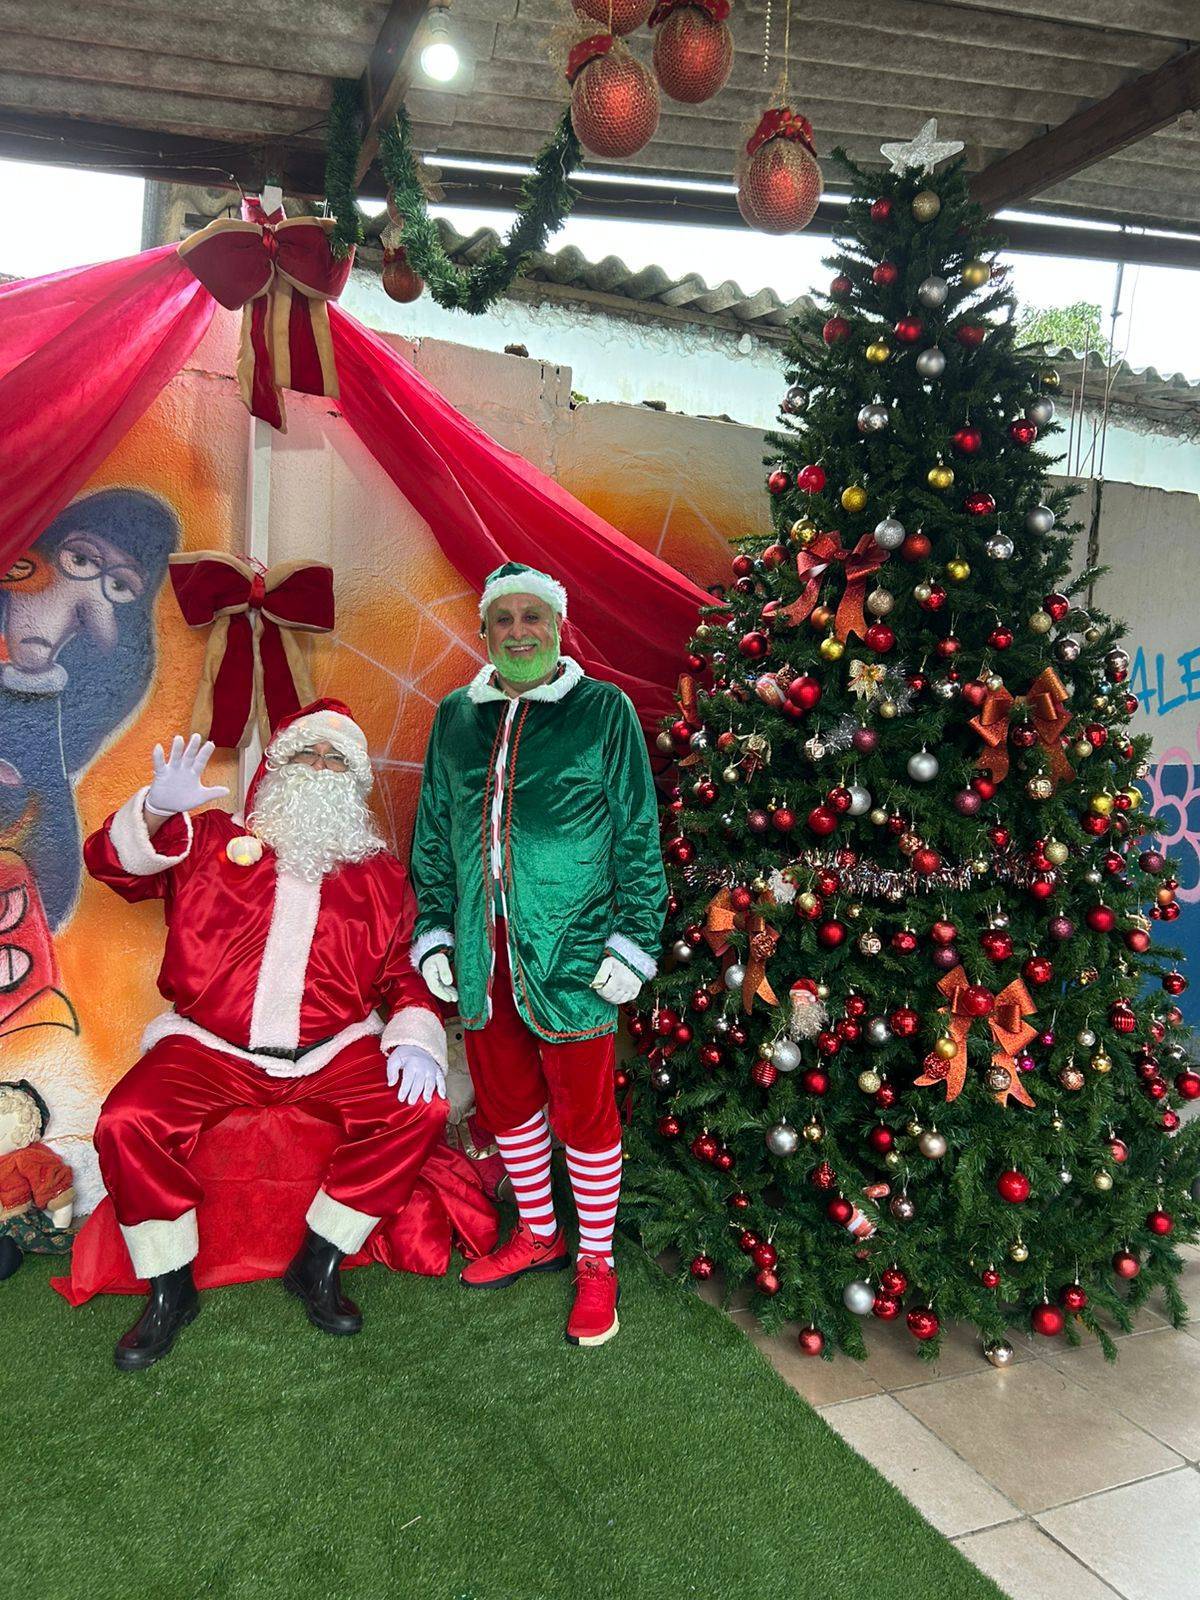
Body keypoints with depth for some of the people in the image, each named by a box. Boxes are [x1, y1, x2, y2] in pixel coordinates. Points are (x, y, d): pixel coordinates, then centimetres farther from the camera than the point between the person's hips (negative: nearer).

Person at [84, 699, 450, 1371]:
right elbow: (112, 861, 1)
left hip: (334, 1052, 1)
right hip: (211, 1049, -1)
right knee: (126, 1124, -25)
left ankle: (318, 1264, -2)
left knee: (422, 1109, -21)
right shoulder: (213, 841, 10)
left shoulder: (381, 875, 12)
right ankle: (171, 1290, 0)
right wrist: (157, 810, -19)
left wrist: (415, 1038, -9)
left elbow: (406, 974, 11)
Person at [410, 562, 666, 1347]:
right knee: (506, 1098, 17)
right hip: (483, 951, 5)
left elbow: (639, 837, -2)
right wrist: (435, 931, 11)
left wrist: (633, 940, -7)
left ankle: (596, 1261, 25)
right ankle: (538, 1235, 38)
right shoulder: (456, 717, 10)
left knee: (583, 1109, 5)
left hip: (571, 950, -4)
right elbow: (433, 836, 15)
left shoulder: (603, 710, -3)